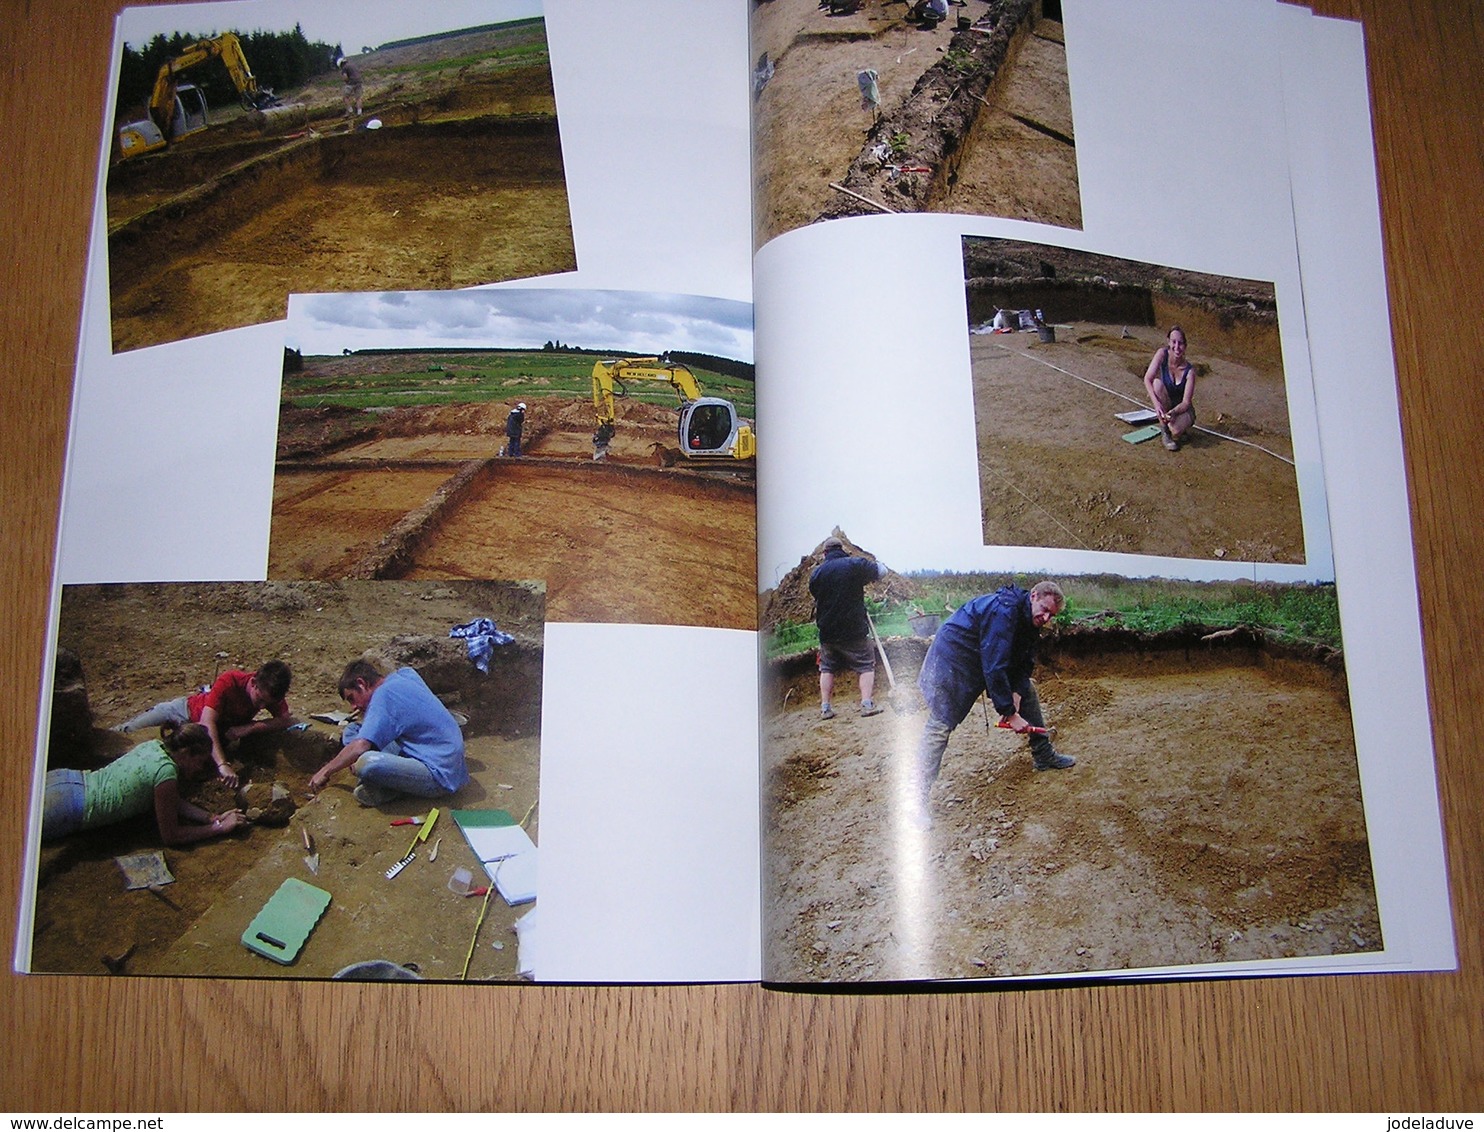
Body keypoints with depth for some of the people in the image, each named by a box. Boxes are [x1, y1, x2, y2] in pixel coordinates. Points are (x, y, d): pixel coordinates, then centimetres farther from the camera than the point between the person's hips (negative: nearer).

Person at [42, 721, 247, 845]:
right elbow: (170, 836, -14)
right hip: (66, 807, -9)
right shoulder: (166, 772, -24)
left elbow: (174, 802, 14)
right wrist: (219, 828, -8)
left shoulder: (155, 746, 2)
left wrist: (213, 818, 1)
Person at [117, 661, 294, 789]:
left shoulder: (270, 693, -30)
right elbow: (207, 722, -51)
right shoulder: (229, 681, -43)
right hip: (189, 708, -3)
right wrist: (222, 764, -62)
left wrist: (249, 728, -44)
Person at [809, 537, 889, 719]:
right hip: (854, 629, -3)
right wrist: (875, 565, 27)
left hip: (827, 631, 3)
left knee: (827, 668, 15)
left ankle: (825, 708, 11)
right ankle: (867, 704, -3)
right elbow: (882, 572, 6)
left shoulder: (817, 573, 2)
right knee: (866, 665, 7)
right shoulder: (856, 565, -7)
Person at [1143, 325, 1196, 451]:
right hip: (1166, 406, 3)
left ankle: (1181, 430, 7)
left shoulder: (1189, 370, -22)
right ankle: (1164, 431, -15)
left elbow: (1186, 402, -22)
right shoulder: (1162, 354, -18)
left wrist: (1174, 412, -43)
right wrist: (1156, 403, -37)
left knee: (1176, 431, -36)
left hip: (1182, 409, -3)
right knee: (1157, 383, -30)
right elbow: (1147, 379, -24)